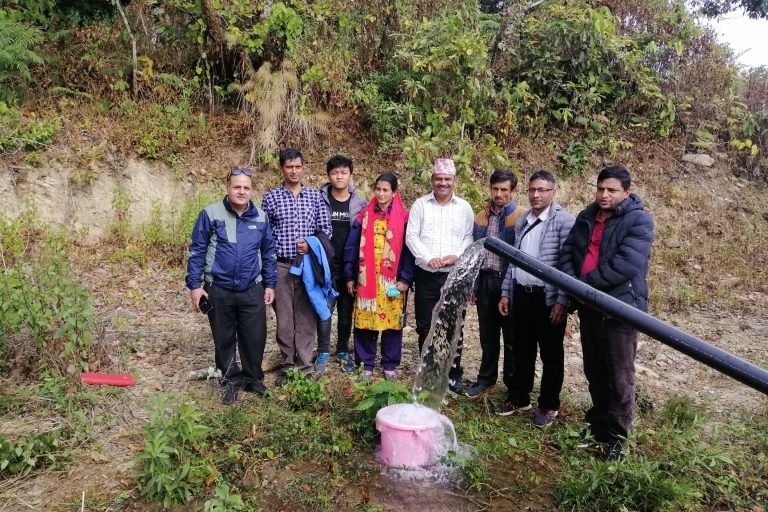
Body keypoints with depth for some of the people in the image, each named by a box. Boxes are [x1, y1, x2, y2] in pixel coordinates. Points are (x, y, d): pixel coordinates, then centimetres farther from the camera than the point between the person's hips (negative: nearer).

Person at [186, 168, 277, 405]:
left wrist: (270, 284, 9)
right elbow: (197, 251, -3)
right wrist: (194, 284, -5)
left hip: (252, 290, 2)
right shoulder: (211, 214, -8)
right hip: (219, 290, -2)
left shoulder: (261, 217, 2)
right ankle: (231, 381, 29)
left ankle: (253, 378, 29)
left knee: (255, 337, 7)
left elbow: (268, 253, 10)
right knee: (224, 339, 11)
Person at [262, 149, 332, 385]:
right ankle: (288, 365, 19)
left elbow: (326, 228, 6)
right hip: (281, 266, 0)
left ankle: (305, 365, 14)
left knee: (306, 316, 4)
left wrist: (311, 244, -12)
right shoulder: (271, 197, 3)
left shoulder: (315, 196, 6)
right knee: (284, 317, 6)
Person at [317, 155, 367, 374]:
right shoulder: (319, 200, -2)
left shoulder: (360, 204, 2)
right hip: (326, 266, -1)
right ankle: (323, 352, 16)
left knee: (346, 311, 11)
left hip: (350, 267, 1)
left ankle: (343, 351, 25)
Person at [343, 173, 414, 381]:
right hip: (366, 278, 1)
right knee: (365, 321, 4)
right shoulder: (364, 215, 4)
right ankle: (367, 364, 19)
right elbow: (352, 247, 6)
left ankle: (390, 365, 20)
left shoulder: (403, 217, -1)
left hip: (393, 279, -1)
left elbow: (409, 250, -2)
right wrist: (350, 276, 3)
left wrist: (405, 279, -8)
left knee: (392, 321, 5)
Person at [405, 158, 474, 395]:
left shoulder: (464, 207, 6)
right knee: (425, 326, 8)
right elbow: (411, 236, -2)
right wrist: (428, 258, -15)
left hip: (454, 275, 0)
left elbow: (470, 237, 4)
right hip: (425, 275, 0)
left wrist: (456, 256, -14)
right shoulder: (420, 204, 4)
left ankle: (454, 375, 18)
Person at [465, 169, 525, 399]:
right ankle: (486, 377, 30)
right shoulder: (481, 216, 9)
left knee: (511, 335, 8)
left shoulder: (521, 217, -7)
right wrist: (472, 284, 10)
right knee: (487, 334, 15)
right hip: (485, 280, 4)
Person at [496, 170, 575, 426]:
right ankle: (518, 398, 29)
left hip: (548, 298, -5)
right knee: (521, 351, 15)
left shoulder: (564, 221, -9)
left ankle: (549, 405, 22)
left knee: (551, 355, 8)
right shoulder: (522, 221, 12)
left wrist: (562, 301, -16)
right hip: (521, 295, 6)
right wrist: (506, 292, 13)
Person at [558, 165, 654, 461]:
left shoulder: (639, 221, -9)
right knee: (594, 372, 18)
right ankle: (597, 425, 35)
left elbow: (626, 264, -21)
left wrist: (585, 283, -17)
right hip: (588, 306, 6)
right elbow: (568, 252, 9)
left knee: (619, 378, 3)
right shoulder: (586, 217, 11)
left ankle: (617, 437, 18)